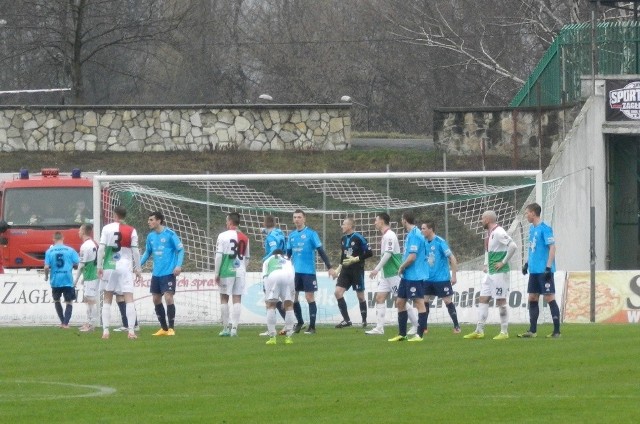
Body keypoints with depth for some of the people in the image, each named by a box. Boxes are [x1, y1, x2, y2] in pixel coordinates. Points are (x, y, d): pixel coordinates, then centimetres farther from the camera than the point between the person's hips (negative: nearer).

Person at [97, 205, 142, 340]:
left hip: (109, 267, 0)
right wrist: (138, 269, 6)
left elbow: (101, 248, -5)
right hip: (126, 267, 0)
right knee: (129, 299, -2)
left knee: (107, 300, 9)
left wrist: (99, 266, 1)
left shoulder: (107, 228, 0)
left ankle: (105, 331, 3)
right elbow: (135, 251, -1)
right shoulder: (131, 231, 0)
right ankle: (131, 331, -11)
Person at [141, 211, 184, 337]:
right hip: (156, 273, 7)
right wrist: (139, 264, 8)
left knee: (168, 298, -12)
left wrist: (178, 265, -18)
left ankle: (171, 328, -4)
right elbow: (147, 252, 21)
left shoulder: (170, 234, -9)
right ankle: (164, 328, 19)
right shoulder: (150, 236, 9)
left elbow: (180, 250, -7)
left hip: (168, 273, -7)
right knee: (156, 299, 8)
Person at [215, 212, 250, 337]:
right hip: (240, 272, 3)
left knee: (224, 298, 7)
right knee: (237, 299, 3)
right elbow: (247, 258, 13)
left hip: (227, 270, -3)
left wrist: (217, 273, -3)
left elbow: (219, 255, -8)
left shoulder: (223, 236, -6)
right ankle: (234, 328, -2)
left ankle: (226, 328, 6)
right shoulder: (244, 238, 7)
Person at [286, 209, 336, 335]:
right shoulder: (291, 235, 10)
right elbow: (288, 254, 18)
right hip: (294, 271, 5)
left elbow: (321, 252, -7)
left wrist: (329, 267, -12)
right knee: (293, 297, 6)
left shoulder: (311, 234, -4)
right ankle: (299, 322, 23)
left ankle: (312, 326, 1)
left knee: (309, 297, -4)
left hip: (308, 271, -5)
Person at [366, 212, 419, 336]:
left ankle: (416, 325, 3)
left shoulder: (389, 235, -15)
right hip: (387, 274, 10)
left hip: (394, 273, -10)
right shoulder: (385, 235, 14)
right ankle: (379, 328, 1)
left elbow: (387, 254, -23)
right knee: (379, 298, 3)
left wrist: (377, 269, -21)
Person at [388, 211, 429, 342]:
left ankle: (419, 335, -3)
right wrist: (402, 268, 11)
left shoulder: (414, 235, -16)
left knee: (419, 303, -5)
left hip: (415, 276, -10)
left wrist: (401, 268, -8)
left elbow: (412, 257, -22)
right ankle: (402, 334, 18)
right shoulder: (411, 234, 13)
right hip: (407, 276, 10)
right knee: (400, 302, 13)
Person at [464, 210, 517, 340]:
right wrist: (486, 264, 17)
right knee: (483, 299, 8)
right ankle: (479, 331, 11)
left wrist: (503, 262, -19)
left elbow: (513, 246, -26)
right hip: (490, 272, 10)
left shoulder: (498, 233, -16)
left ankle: (504, 332, 2)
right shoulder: (489, 233, 13)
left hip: (499, 272, -10)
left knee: (501, 301, -4)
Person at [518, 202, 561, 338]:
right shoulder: (532, 228, 13)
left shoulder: (544, 228, -12)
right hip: (534, 270, 9)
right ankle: (532, 330, 15)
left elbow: (552, 247, -16)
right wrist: (527, 263, 18)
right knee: (532, 299, 9)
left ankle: (557, 331, -2)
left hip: (544, 270, -9)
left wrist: (548, 267, -21)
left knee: (549, 298, -5)